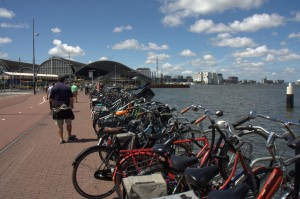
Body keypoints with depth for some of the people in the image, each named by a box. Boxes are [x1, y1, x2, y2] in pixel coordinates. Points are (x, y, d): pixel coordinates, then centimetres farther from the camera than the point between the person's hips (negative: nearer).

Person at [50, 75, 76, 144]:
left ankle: (61, 139, 5)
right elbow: (71, 98, -3)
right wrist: (72, 105, 10)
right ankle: (70, 136, 27)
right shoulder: (67, 87, 0)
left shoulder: (54, 88, 2)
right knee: (69, 123, 16)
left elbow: (51, 98, 3)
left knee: (60, 125, 5)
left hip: (57, 108, 0)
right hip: (67, 107, 0)